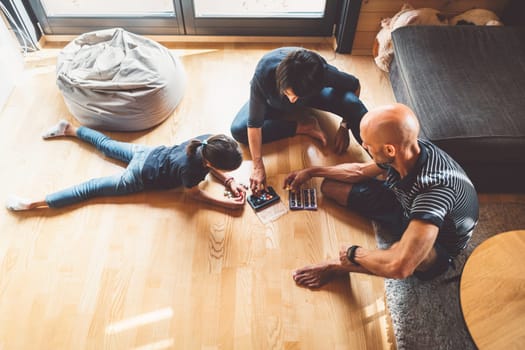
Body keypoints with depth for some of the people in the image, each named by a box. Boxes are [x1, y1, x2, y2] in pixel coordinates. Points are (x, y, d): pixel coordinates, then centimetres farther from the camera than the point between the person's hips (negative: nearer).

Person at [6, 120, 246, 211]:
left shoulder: (207, 142, -19)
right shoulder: (189, 169, -37)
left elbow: (207, 165, 2)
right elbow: (194, 194, -16)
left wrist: (228, 181, -10)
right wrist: (226, 203, -20)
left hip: (150, 153, 6)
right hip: (141, 177, -6)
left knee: (106, 145, 28)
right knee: (91, 189, 3)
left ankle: (69, 129, 45)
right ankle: (33, 204, 12)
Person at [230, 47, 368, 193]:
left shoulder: (323, 72, -39)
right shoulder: (264, 72, -43)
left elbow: (355, 85, -17)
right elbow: (254, 123, -35)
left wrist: (344, 127, -20)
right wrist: (258, 167, -36)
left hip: (310, 94, 0)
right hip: (273, 102, 1)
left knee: (352, 103, -28)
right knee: (238, 130, -25)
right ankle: (302, 127, -12)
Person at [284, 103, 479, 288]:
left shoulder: (435, 188, -44)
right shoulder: (407, 151, -22)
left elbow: (399, 267, -50)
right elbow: (360, 171, 1)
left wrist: (353, 254, -31)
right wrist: (312, 172, 7)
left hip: (439, 243, -6)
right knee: (330, 186, 4)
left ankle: (337, 267, -19)